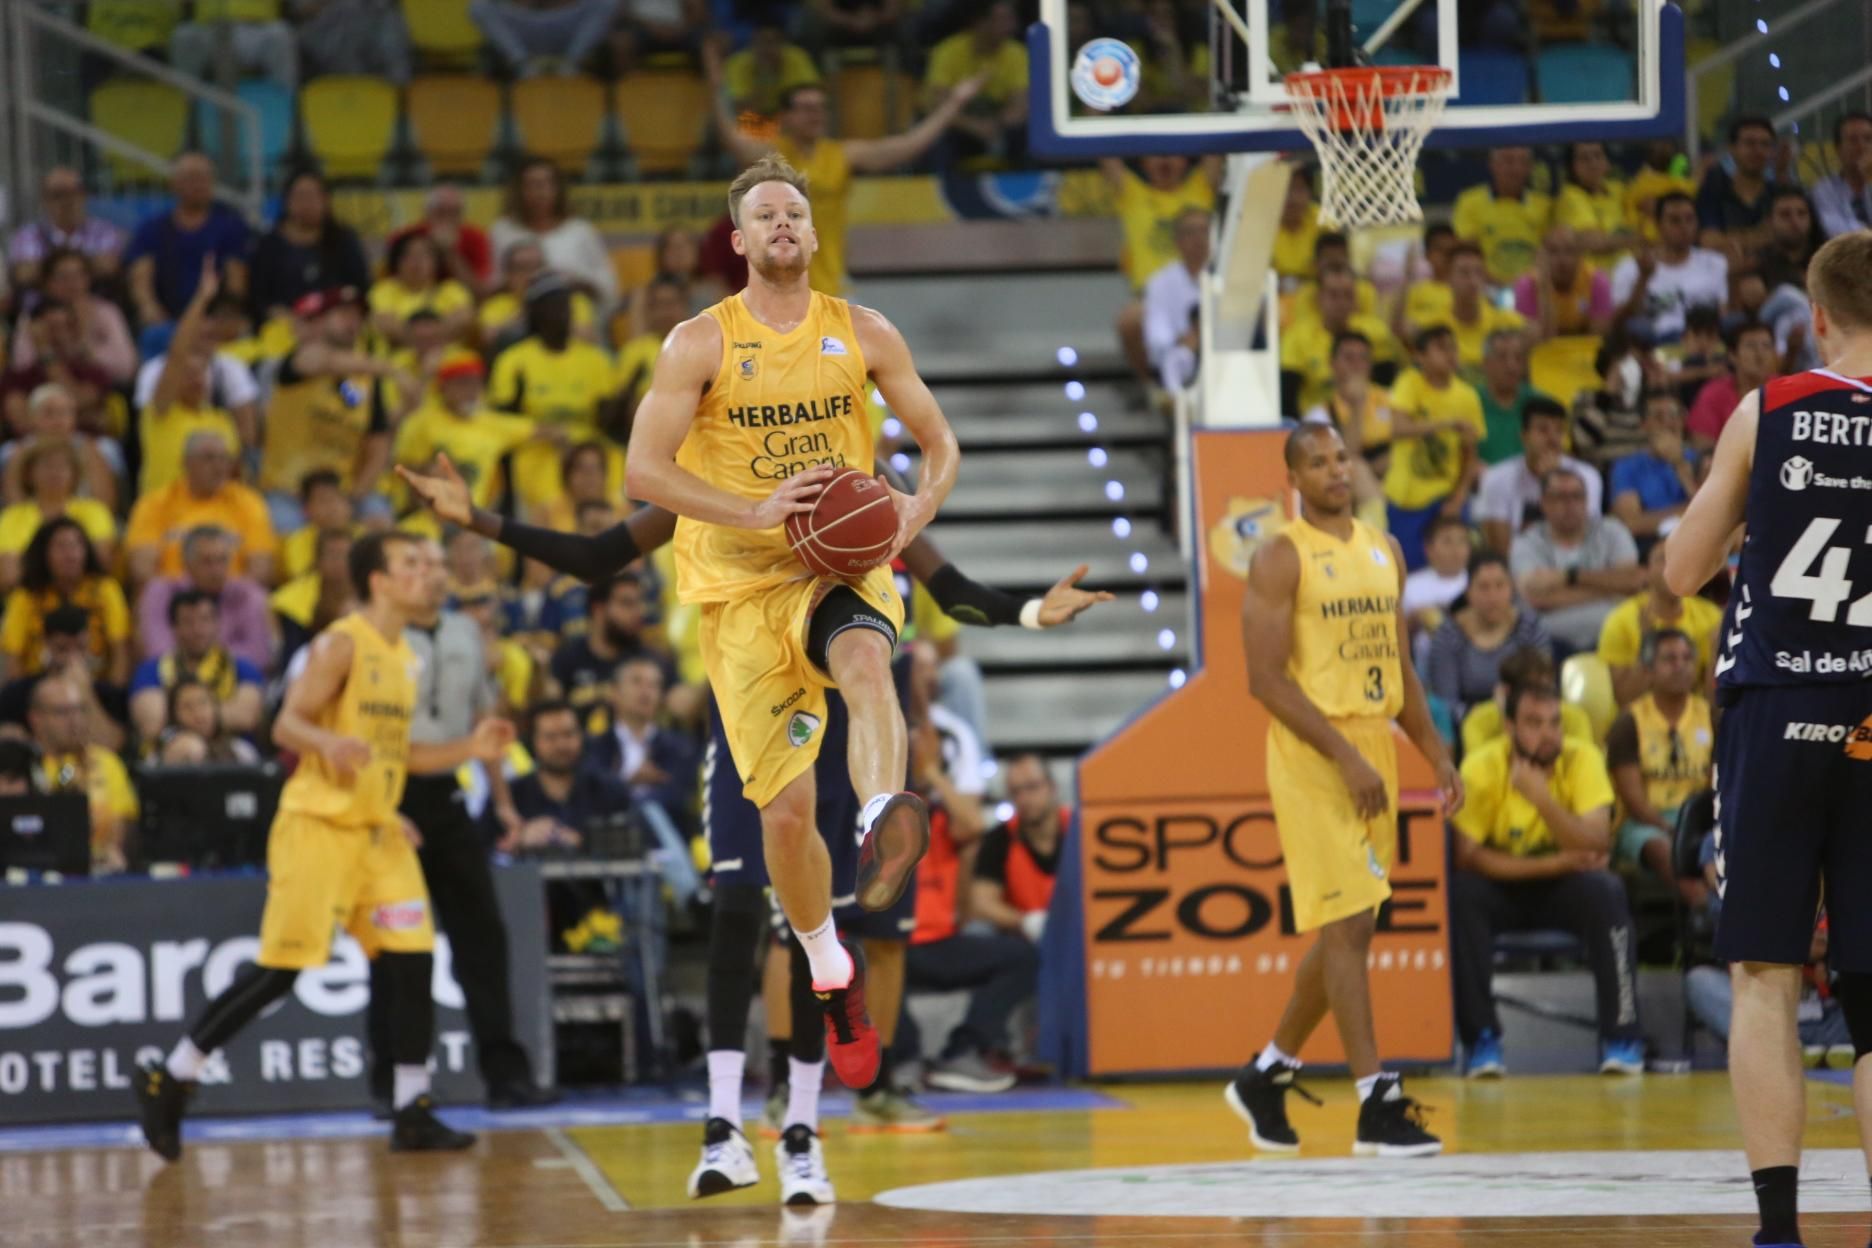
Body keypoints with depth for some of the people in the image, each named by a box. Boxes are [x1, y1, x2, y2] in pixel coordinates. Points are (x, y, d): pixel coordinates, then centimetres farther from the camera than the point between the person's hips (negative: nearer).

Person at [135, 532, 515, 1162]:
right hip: (320, 825, -8)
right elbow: (287, 724, -16)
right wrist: (329, 742, -36)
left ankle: (413, 1115, 5)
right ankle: (168, 1080, 3)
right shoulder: (341, 644, -11)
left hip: (378, 831, 8)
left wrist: (469, 749, 11)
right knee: (279, 970, -8)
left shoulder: (403, 656, 13)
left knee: (413, 962, -1)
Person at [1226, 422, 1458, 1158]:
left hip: (1374, 750, 7)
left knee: (1345, 928, 12)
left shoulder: (1384, 552, 14)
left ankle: (1268, 1076, 26)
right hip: (1313, 756, -7)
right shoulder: (1282, 558, -8)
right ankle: (1377, 1105, -11)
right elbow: (1266, 679, -15)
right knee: (1347, 924, -10)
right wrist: (1345, 757, -20)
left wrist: (1436, 756, 11)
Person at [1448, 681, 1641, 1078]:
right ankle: (1481, 1040, -23)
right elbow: (1468, 855, -23)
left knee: (1606, 892, -31)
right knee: (1460, 894, -32)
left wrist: (1542, 797, -39)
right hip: (1502, 888, 0)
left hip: (1562, 888, 0)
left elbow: (1597, 846, -25)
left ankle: (1621, 1037, -22)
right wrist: (1557, 862, -26)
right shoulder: (1482, 769, -17)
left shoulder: (1582, 759, -15)